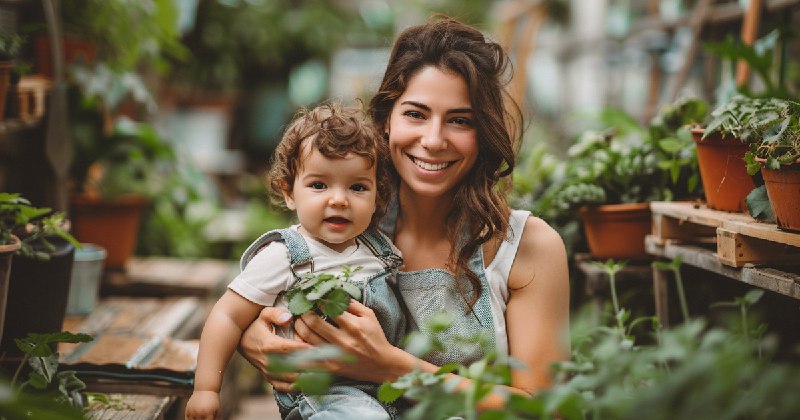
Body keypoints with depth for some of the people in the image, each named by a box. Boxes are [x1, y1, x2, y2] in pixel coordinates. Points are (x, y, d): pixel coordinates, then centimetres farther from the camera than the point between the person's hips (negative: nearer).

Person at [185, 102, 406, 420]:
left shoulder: (379, 247, 7)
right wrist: (205, 389, -9)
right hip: (320, 391, -6)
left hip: (386, 382, 7)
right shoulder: (282, 257, -10)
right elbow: (228, 317, -7)